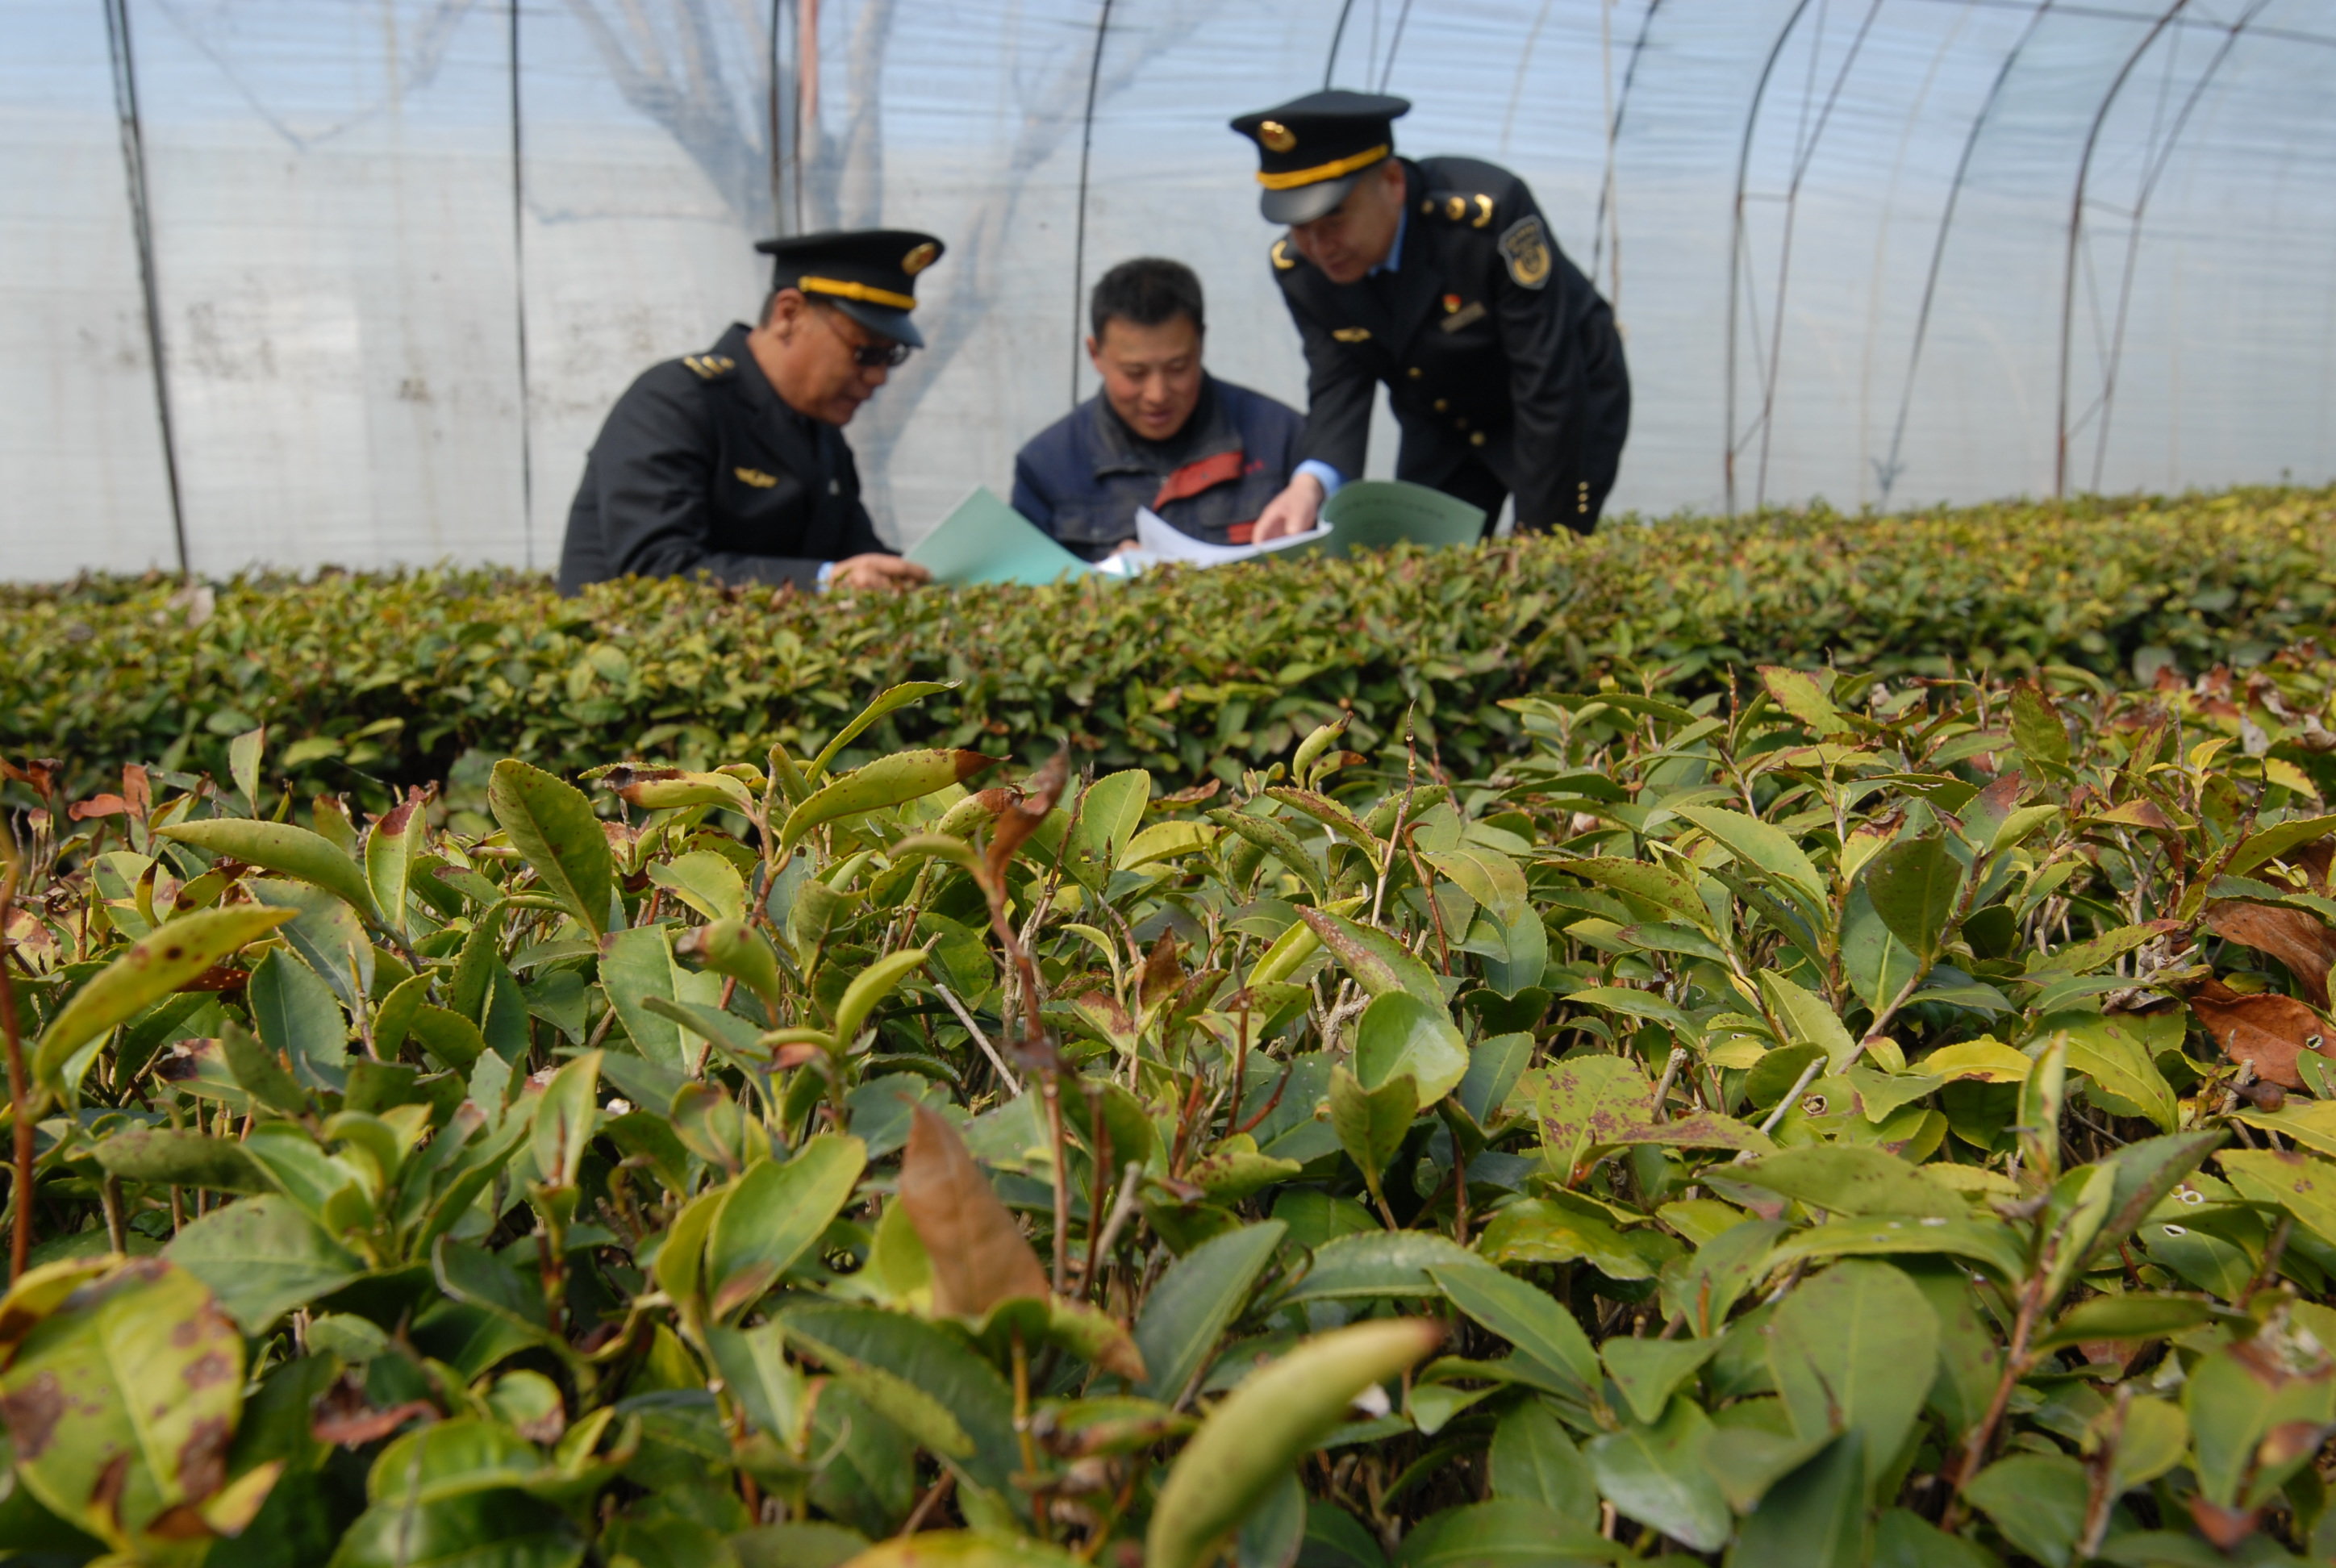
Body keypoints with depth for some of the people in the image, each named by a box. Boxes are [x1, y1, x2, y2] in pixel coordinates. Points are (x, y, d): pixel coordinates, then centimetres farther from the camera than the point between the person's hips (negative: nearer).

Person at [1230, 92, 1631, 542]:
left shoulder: (1488, 212, -34)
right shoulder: (1296, 265, -17)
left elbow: (1550, 384, -31)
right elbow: (1337, 384, -14)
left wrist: (1541, 535, -28)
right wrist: (1311, 482, -36)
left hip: (1572, 409, -4)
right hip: (1441, 429, 5)